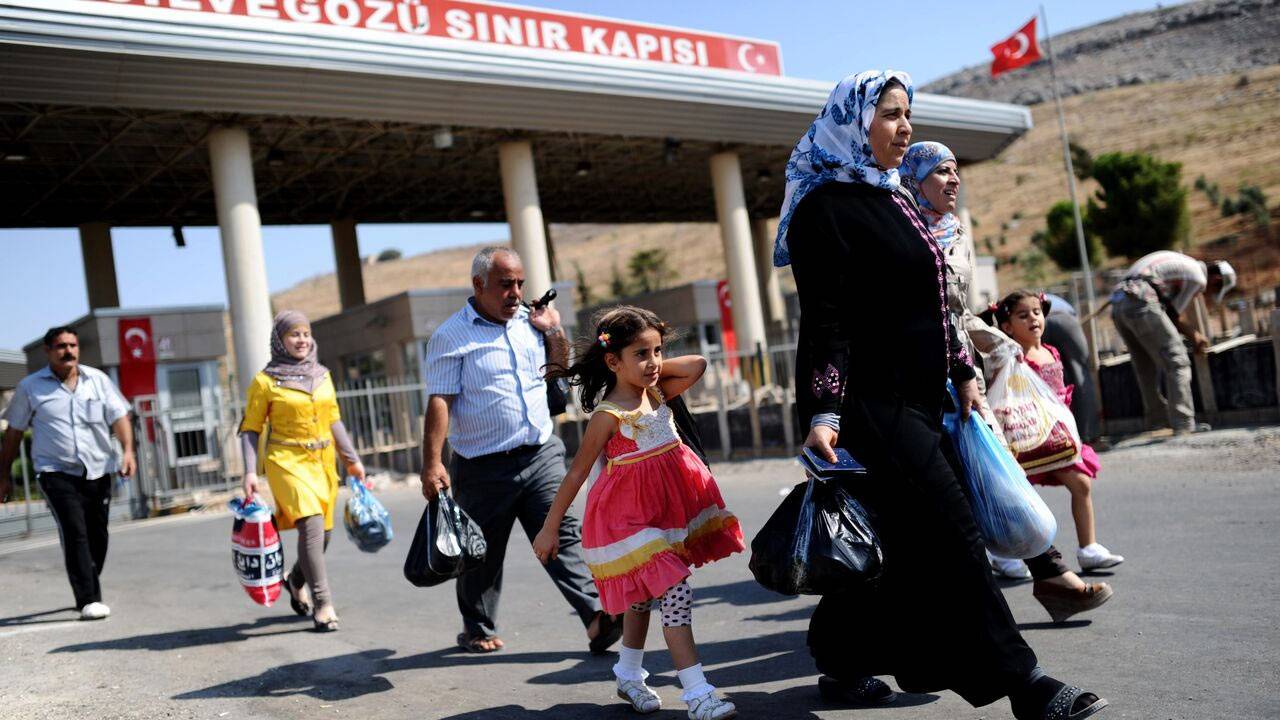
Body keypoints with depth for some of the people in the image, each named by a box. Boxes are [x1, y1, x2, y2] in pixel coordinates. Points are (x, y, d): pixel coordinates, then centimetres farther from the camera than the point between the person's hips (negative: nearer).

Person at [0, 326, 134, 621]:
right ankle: (88, 600, -18)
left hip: (99, 471, 3)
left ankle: (89, 594, 27)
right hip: (56, 472, -3)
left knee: (97, 537, 8)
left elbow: (119, 417, 2)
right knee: (75, 533, -17)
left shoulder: (98, 379, 7)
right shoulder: (30, 387, 3)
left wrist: (127, 450, -14)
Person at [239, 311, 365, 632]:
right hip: (287, 460, -5)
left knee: (323, 532, 9)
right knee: (311, 524, -21)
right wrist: (250, 471, -11)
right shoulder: (265, 380, -3)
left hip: (322, 460, 5)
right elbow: (250, 429, -2)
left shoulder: (322, 375, 11)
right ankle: (323, 604, -15)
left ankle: (297, 581, 38)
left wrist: (352, 459, 15)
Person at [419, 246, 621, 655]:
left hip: (542, 455, 4)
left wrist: (554, 331, 10)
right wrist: (432, 465, -19)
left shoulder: (529, 322, 11)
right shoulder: (452, 335, -6)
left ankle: (595, 616, -11)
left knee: (562, 535, -6)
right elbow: (439, 402, -12)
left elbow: (559, 367, 28)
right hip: (485, 467, -4)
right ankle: (478, 630, 27)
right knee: (482, 554, 9)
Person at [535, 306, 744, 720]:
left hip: (666, 510, 8)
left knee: (644, 596, 19)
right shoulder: (608, 415, -16)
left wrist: (657, 368, -4)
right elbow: (576, 473, -11)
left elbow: (697, 365, -1)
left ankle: (629, 677, 36)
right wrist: (550, 528, -8)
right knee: (676, 595, -14)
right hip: (631, 515, -8)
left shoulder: (658, 395, 3)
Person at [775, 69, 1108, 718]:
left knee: (894, 544, 12)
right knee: (950, 538, -8)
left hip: (919, 400, 9)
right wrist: (822, 411, -25)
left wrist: (962, 370, 22)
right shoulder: (825, 207, -11)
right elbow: (824, 318, -18)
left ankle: (842, 664, 25)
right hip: (874, 403, -9)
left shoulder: (890, 199, 17)